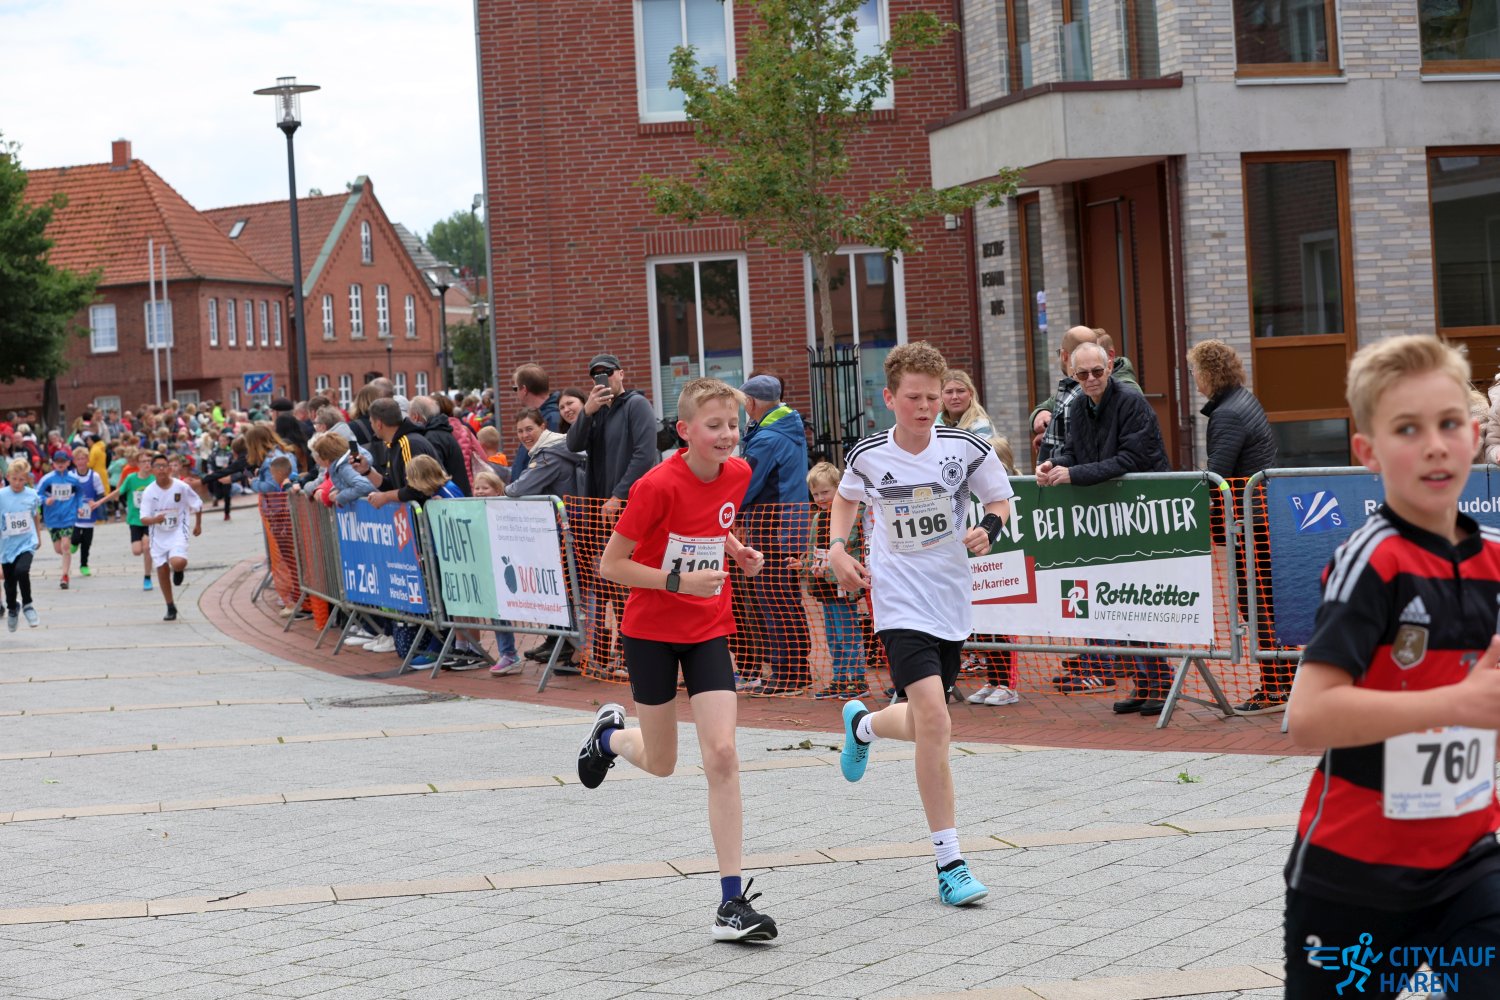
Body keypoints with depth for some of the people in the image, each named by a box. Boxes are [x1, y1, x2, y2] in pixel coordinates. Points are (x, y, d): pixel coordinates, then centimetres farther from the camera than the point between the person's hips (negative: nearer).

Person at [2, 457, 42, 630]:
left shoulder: (32, 495, -3)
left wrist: (39, 538, 22)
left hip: (27, 542, -1)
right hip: (8, 545, 1)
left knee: (21, 570, -26)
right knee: (10, 581, 13)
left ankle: (27, 605, -5)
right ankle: (12, 609, 41)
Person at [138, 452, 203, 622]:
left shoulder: (181, 487, -13)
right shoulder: (149, 492, -11)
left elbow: (197, 505, 4)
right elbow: (144, 519, -14)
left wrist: (198, 524, 13)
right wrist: (155, 519, -35)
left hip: (177, 532, -2)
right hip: (158, 535, 2)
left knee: (177, 563, -27)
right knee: (162, 570, 6)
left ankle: (179, 570, 13)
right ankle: (171, 608, 23)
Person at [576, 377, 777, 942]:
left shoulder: (738, 474, -3)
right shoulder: (658, 486, -20)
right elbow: (610, 565, -16)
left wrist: (738, 553, 0)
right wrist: (679, 581, -26)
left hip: (709, 630, 3)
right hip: (651, 630, -3)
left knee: (722, 755, -11)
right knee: (661, 764, 10)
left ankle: (733, 902, -8)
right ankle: (612, 734, 48)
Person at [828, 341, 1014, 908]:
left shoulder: (966, 449, -8)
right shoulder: (867, 456, -5)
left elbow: (1000, 499, 8)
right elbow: (847, 496, 17)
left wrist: (988, 529, -14)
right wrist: (837, 548, 3)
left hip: (951, 603, 3)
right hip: (900, 602, -3)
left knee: (924, 725, 14)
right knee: (933, 720, -19)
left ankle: (862, 724, 53)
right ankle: (949, 863, -11)